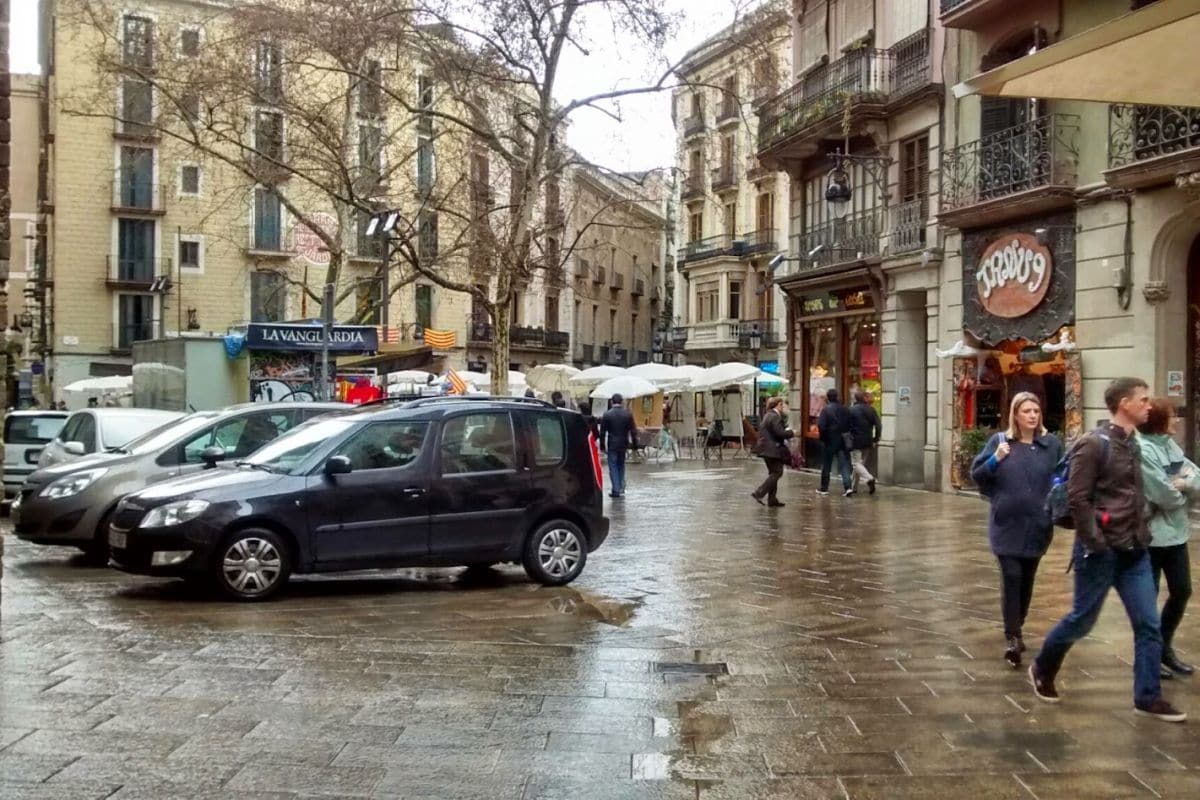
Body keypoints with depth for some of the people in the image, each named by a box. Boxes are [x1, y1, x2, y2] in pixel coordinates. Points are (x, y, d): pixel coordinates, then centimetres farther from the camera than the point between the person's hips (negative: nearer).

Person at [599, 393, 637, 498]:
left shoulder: (607, 414, -7)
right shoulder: (628, 414, -1)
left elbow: (602, 432, -4)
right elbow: (633, 431, 1)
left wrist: (602, 445, 3)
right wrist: (634, 443, 8)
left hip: (612, 445, -3)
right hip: (623, 444, 3)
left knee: (613, 467, 2)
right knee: (621, 466, 18)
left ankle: (616, 490, -3)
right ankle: (621, 488, 18)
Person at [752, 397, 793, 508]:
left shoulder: (768, 415, 16)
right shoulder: (775, 417, -16)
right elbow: (780, 433, -23)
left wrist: (787, 431, 14)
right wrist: (791, 432, -6)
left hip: (766, 449, 11)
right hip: (773, 450, -11)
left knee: (773, 473, 14)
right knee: (777, 473, -7)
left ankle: (772, 500, 16)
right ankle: (759, 493, -12)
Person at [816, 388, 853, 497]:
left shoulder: (826, 410, -13)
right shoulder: (845, 409, 3)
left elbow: (821, 426, -18)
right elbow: (850, 425, 3)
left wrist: (823, 437, -4)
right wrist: (845, 434, 10)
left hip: (829, 441, -4)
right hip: (843, 441, 4)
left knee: (826, 466, 8)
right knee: (844, 464, 5)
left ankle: (824, 489, 16)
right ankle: (848, 487, -7)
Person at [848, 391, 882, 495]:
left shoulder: (851, 410, -9)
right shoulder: (871, 410, 3)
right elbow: (878, 426, 0)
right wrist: (876, 439, 8)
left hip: (856, 441, -5)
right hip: (868, 442, 5)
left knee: (856, 463, -2)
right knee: (861, 462, 16)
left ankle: (869, 478, -26)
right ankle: (854, 486, 20)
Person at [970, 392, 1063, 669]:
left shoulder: (1052, 444, 2)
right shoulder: (999, 441, -1)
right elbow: (977, 475, 0)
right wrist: (995, 460, -17)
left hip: (1037, 525, 2)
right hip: (1006, 524, -2)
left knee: (1027, 580, 13)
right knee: (1011, 577, -10)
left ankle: (1017, 629, 30)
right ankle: (1012, 637, -6)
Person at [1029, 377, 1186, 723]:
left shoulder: (1132, 445, 11)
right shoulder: (1093, 444, -14)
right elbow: (1078, 498, -18)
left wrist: (1142, 533, 11)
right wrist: (1096, 543, -18)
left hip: (1134, 551, 8)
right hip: (1102, 551, -7)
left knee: (1149, 624, 4)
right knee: (1082, 619, 5)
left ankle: (1148, 697, 13)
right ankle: (1042, 669, 27)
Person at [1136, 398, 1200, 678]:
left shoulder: (1170, 445, 8)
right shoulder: (1141, 449, -19)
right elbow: (1164, 495, -22)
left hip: (1176, 532, 9)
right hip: (1150, 535, -8)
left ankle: (1165, 648, 33)